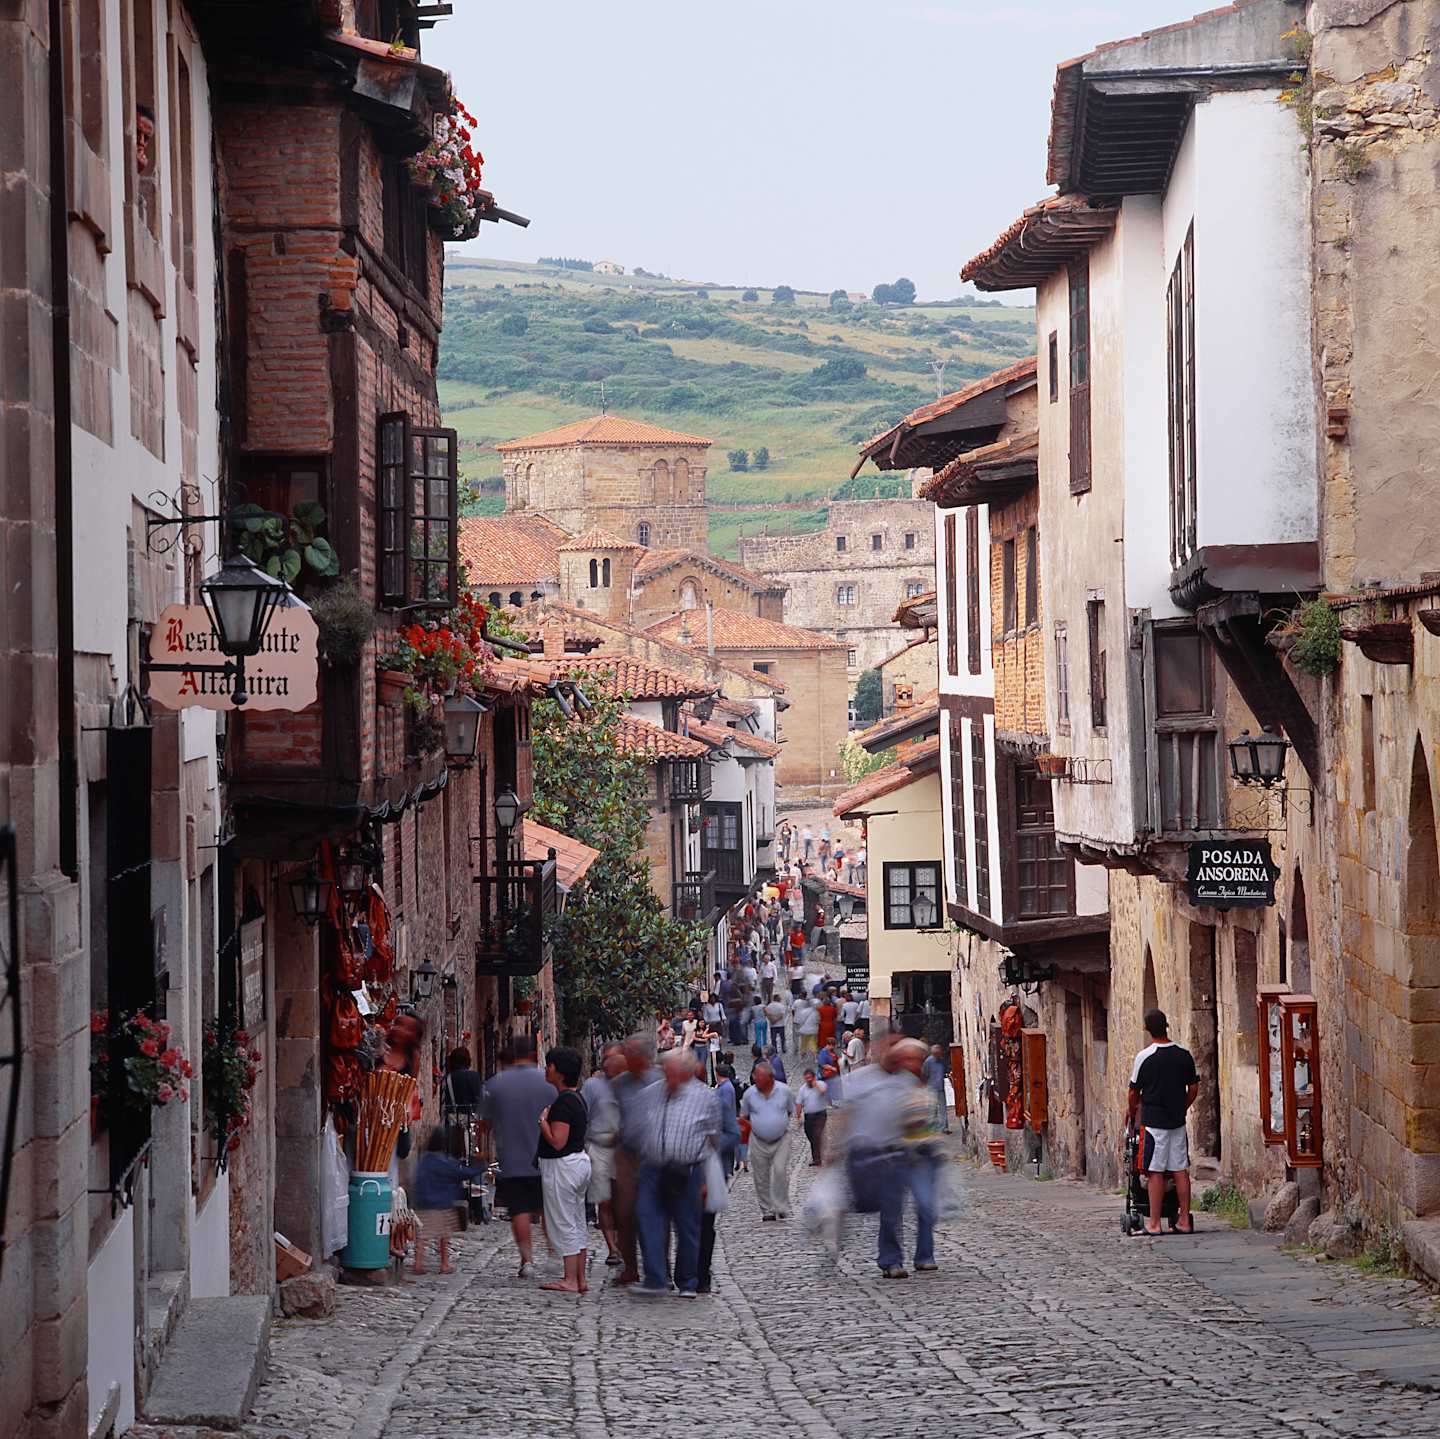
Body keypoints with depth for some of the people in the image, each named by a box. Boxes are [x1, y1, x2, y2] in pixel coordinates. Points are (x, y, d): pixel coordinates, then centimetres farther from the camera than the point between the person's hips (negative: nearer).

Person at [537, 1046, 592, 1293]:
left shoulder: (563, 1102, -21)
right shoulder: (577, 1099, 11)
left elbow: (557, 1141, -25)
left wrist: (542, 1120, -13)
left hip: (561, 1166, -10)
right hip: (580, 1160, 10)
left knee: (563, 1224, -4)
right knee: (577, 1225, 13)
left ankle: (570, 1280, -1)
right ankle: (580, 1279, 17)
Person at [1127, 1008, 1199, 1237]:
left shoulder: (1145, 1057, -11)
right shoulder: (1184, 1055, 2)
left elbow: (1134, 1092, -3)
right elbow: (1193, 1088, 8)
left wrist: (1131, 1110, 16)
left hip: (1153, 1121, -4)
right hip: (1177, 1121, 4)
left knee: (1155, 1172, -2)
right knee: (1180, 1170, 8)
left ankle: (1154, 1224, -2)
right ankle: (1184, 1221, 10)